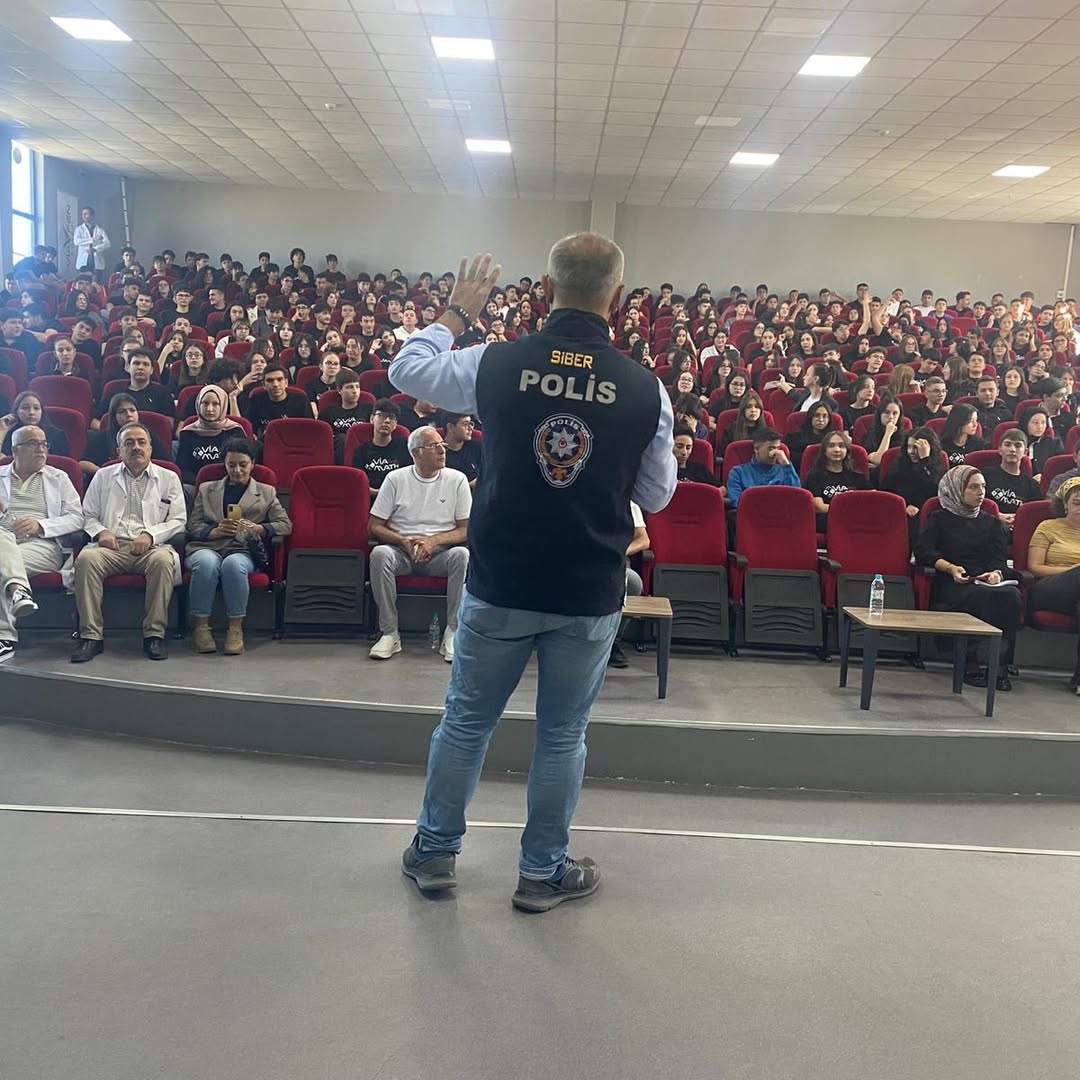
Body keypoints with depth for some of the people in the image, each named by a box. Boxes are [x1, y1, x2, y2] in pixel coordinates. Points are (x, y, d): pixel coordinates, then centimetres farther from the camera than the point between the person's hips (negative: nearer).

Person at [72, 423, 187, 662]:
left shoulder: (168, 478, 16)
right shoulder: (103, 476, 21)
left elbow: (178, 520, 8)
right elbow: (88, 515, 19)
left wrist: (150, 535, -9)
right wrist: (100, 532, -3)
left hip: (151, 546, -1)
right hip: (112, 545, 1)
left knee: (163, 560, -36)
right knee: (86, 558, -31)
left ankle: (154, 634, -27)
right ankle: (91, 636, -26)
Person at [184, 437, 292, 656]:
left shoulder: (266, 492, 24)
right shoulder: (206, 489, 26)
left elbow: (285, 525, 12)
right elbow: (192, 525, 15)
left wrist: (257, 529, -7)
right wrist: (215, 530, -7)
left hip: (243, 550, -1)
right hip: (206, 547, 1)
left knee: (233, 564, -38)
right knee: (206, 562, -36)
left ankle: (236, 628, -28)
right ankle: (201, 626, -25)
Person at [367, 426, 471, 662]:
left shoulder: (457, 480, 4)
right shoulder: (396, 479, 5)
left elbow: (466, 530, 2)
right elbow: (374, 527, 3)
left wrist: (433, 541, -15)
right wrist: (404, 542, -15)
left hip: (439, 553, 0)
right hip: (402, 551, 0)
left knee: (462, 555, -32)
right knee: (380, 554, -32)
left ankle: (452, 633, -24)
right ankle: (389, 633, -24)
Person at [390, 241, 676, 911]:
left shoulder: (496, 364, -11)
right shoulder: (646, 390, -11)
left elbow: (406, 370, 9)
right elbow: (657, 496, 3)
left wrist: (457, 312, 22)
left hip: (500, 585, 1)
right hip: (591, 597, 0)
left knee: (466, 721, 18)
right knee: (563, 736, 15)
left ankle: (435, 851, 33)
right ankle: (544, 872, 30)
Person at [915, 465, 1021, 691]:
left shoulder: (992, 523, 26)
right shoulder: (940, 519, 15)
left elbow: (1000, 558, 12)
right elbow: (923, 551, 1)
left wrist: (996, 572, -12)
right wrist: (951, 568, -15)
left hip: (987, 583, 3)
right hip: (951, 585, -3)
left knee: (1011, 595, -32)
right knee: (981, 597, -36)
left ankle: (1002, 664, -30)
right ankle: (971, 664, -33)